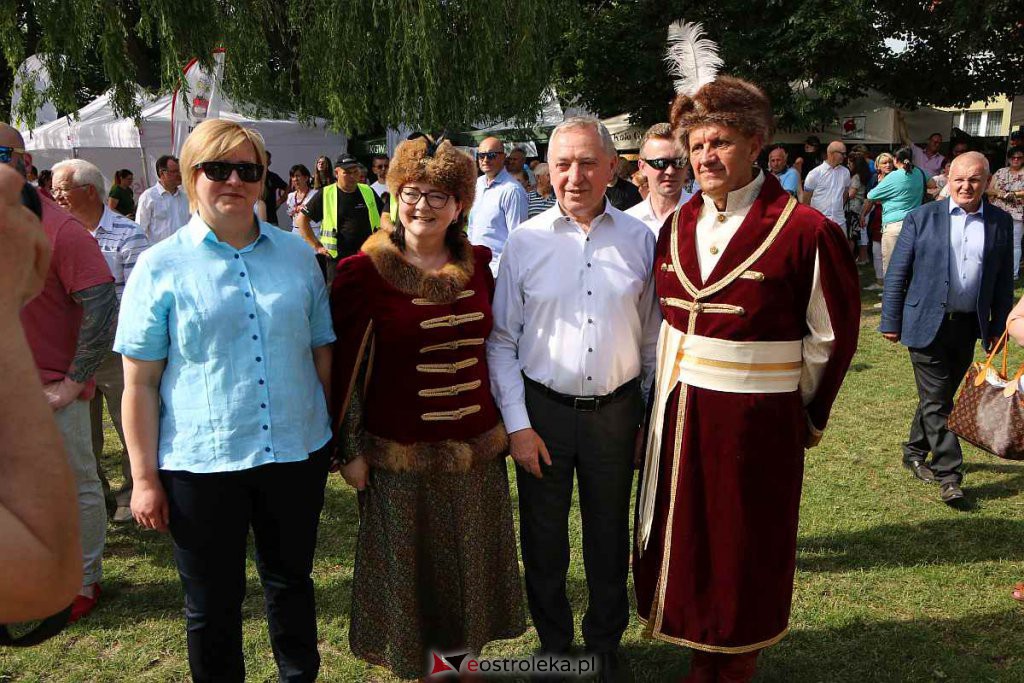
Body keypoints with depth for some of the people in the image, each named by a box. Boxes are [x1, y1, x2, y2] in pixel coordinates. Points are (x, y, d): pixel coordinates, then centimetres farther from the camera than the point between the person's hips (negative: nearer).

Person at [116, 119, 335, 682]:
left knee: (291, 582, 20)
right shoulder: (161, 267, -3)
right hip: (200, 462, -2)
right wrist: (144, 478, -5)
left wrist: (329, 432, 10)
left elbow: (322, 351, 11)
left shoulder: (297, 254, 4)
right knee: (212, 604, 13)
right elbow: (140, 384, -4)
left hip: (296, 452, 3)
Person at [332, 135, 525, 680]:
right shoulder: (363, 272, -11)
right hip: (399, 451, -4)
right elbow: (346, 370, -8)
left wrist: (505, 424, 14)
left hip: (476, 444, 4)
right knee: (405, 563, 12)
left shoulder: (477, 264, 2)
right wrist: (350, 450, -7)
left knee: (470, 559, 19)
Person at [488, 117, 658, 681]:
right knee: (543, 537, 13)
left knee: (609, 535, 16)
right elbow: (502, 340, -2)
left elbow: (651, 336, 6)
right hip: (542, 409, 0)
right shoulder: (525, 241, -4)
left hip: (616, 410, 1)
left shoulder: (639, 240, -1)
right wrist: (517, 424, -6)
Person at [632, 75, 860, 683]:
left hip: (755, 422, -5)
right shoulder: (679, 225, 5)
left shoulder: (805, 231, -13)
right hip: (678, 413, 5)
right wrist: (669, 396, 13)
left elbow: (832, 336, -5)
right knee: (687, 537, 16)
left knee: (747, 550, 11)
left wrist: (806, 416, 1)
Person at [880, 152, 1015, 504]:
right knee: (936, 402, -1)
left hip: (969, 326, 3)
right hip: (928, 324, -3)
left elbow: (1004, 280, 10)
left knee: (940, 397, 15)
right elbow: (897, 274, -2)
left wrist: (999, 324, 7)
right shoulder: (922, 218, -4)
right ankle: (949, 474, 6)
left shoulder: (1001, 222, 5)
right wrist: (890, 322, -4)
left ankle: (915, 452, 33)